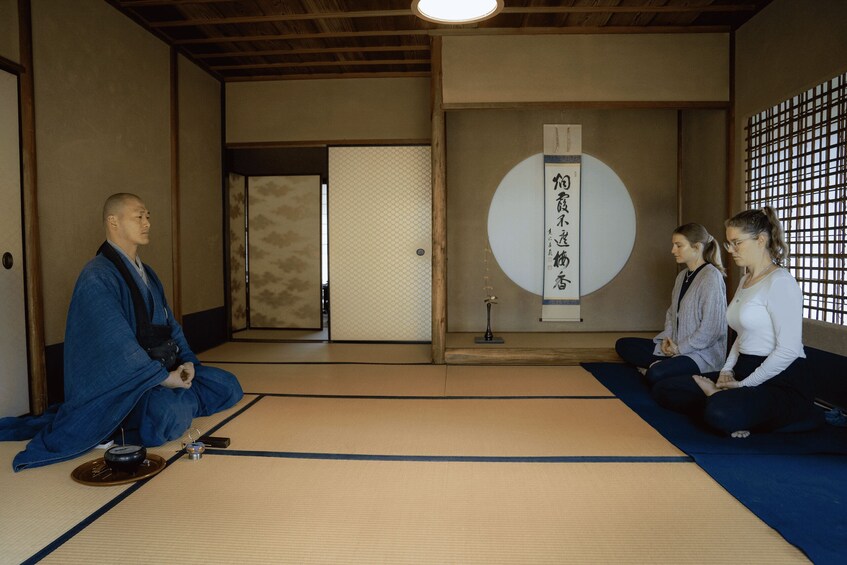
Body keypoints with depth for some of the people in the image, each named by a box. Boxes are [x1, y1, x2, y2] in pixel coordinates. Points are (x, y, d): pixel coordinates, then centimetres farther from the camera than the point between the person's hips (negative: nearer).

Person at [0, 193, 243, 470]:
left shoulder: (147, 274, 13)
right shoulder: (97, 276, -14)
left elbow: (170, 323, 14)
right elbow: (117, 343, -21)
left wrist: (186, 361, -1)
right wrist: (164, 378, -20)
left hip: (164, 368, 9)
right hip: (121, 382, -8)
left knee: (227, 385, 1)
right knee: (169, 416, -36)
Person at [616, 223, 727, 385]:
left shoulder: (711, 277, -16)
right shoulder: (682, 276, 12)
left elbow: (711, 329, -21)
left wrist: (680, 348, -13)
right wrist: (667, 338, 0)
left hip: (702, 352, -9)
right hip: (675, 346, 10)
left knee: (656, 374, -35)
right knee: (623, 345, 2)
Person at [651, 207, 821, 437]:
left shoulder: (780, 282, -13)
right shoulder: (745, 281, 16)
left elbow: (789, 350, -18)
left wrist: (743, 385, -14)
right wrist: (727, 370, 4)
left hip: (781, 382, -8)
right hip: (744, 373, 8)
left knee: (721, 412, -37)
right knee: (664, 390, -5)